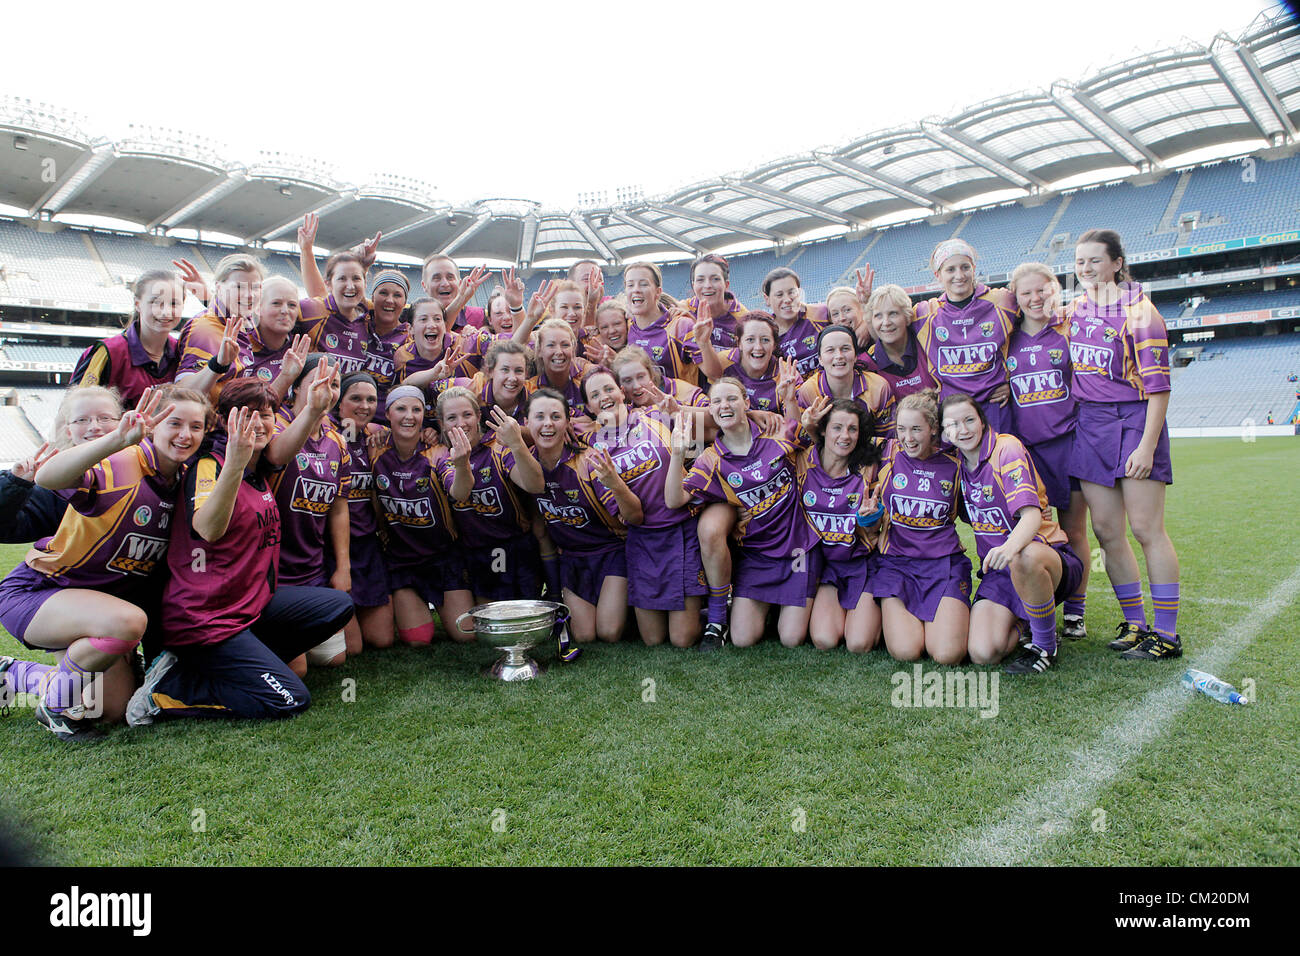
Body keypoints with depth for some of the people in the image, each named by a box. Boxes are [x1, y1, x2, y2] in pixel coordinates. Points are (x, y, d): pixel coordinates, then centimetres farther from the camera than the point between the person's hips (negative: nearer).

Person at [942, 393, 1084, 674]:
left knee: (1025, 557, -43)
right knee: (982, 653, -20)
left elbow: (1032, 514, -26)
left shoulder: (1007, 448, -13)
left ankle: (1045, 644, -16)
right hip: (998, 571, 5)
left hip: (1047, 555, -4)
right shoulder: (958, 462, 5)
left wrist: (1011, 546, -47)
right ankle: (1022, 623, 16)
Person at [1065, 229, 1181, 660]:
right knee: (1106, 530, 6)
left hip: (1133, 421, -6)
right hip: (1088, 424, 6)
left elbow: (1158, 385, -11)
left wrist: (1147, 445, -17)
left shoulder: (1138, 311, -7)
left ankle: (1166, 634, 4)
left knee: (1146, 529, -5)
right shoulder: (1074, 309, 12)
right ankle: (1135, 624, 18)